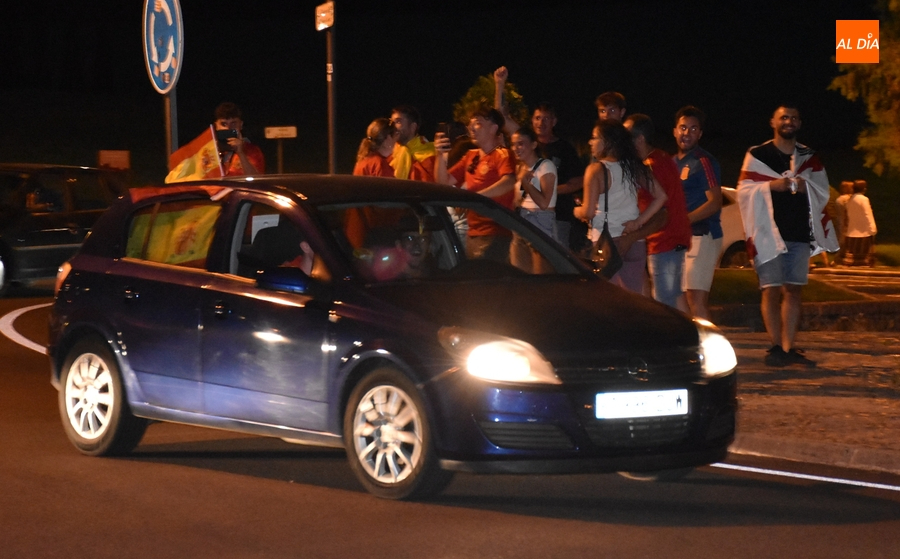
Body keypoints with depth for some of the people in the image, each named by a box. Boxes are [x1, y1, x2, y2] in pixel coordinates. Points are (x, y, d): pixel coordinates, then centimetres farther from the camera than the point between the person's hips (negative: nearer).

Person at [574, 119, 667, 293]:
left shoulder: (596, 170, -11)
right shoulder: (634, 168, 6)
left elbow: (588, 212, -15)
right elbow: (660, 196, 5)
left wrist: (576, 211, 7)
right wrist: (639, 221, 3)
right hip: (634, 244, 6)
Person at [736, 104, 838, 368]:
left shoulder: (809, 158, 16)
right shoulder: (757, 155, 5)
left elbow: (823, 191, 10)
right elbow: (744, 191, -1)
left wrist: (805, 186, -10)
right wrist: (771, 186, -16)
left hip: (800, 234, 4)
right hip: (768, 233, -3)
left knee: (793, 290, 2)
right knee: (772, 290, -7)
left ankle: (788, 348, 4)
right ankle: (776, 347, -6)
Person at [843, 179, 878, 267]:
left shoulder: (850, 200, 8)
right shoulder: (863, 199, -12)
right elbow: (868, 215, -14)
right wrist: (872, 229, -11)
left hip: (852, 232, 6)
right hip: (863, 232, -6)